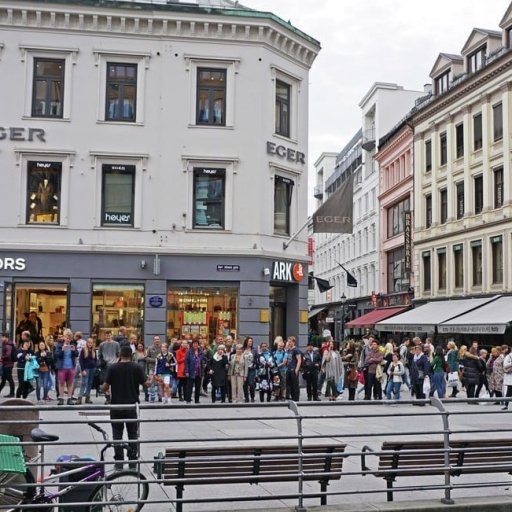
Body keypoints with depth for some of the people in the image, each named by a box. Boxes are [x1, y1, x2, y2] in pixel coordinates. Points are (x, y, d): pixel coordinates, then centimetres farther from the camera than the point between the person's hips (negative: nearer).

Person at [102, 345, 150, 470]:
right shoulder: (137, 367, -5)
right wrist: (150, 381, 21)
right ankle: (132, 462, 9)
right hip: (132, 406, 0)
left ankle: (119, 462, 7)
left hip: (116, 406, 0)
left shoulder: (112, 368, -6)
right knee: (133, 435, 10)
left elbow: (105, 386, -7)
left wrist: (106, 391, 17)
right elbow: (145, 383, -2)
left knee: (117, 435, 8)